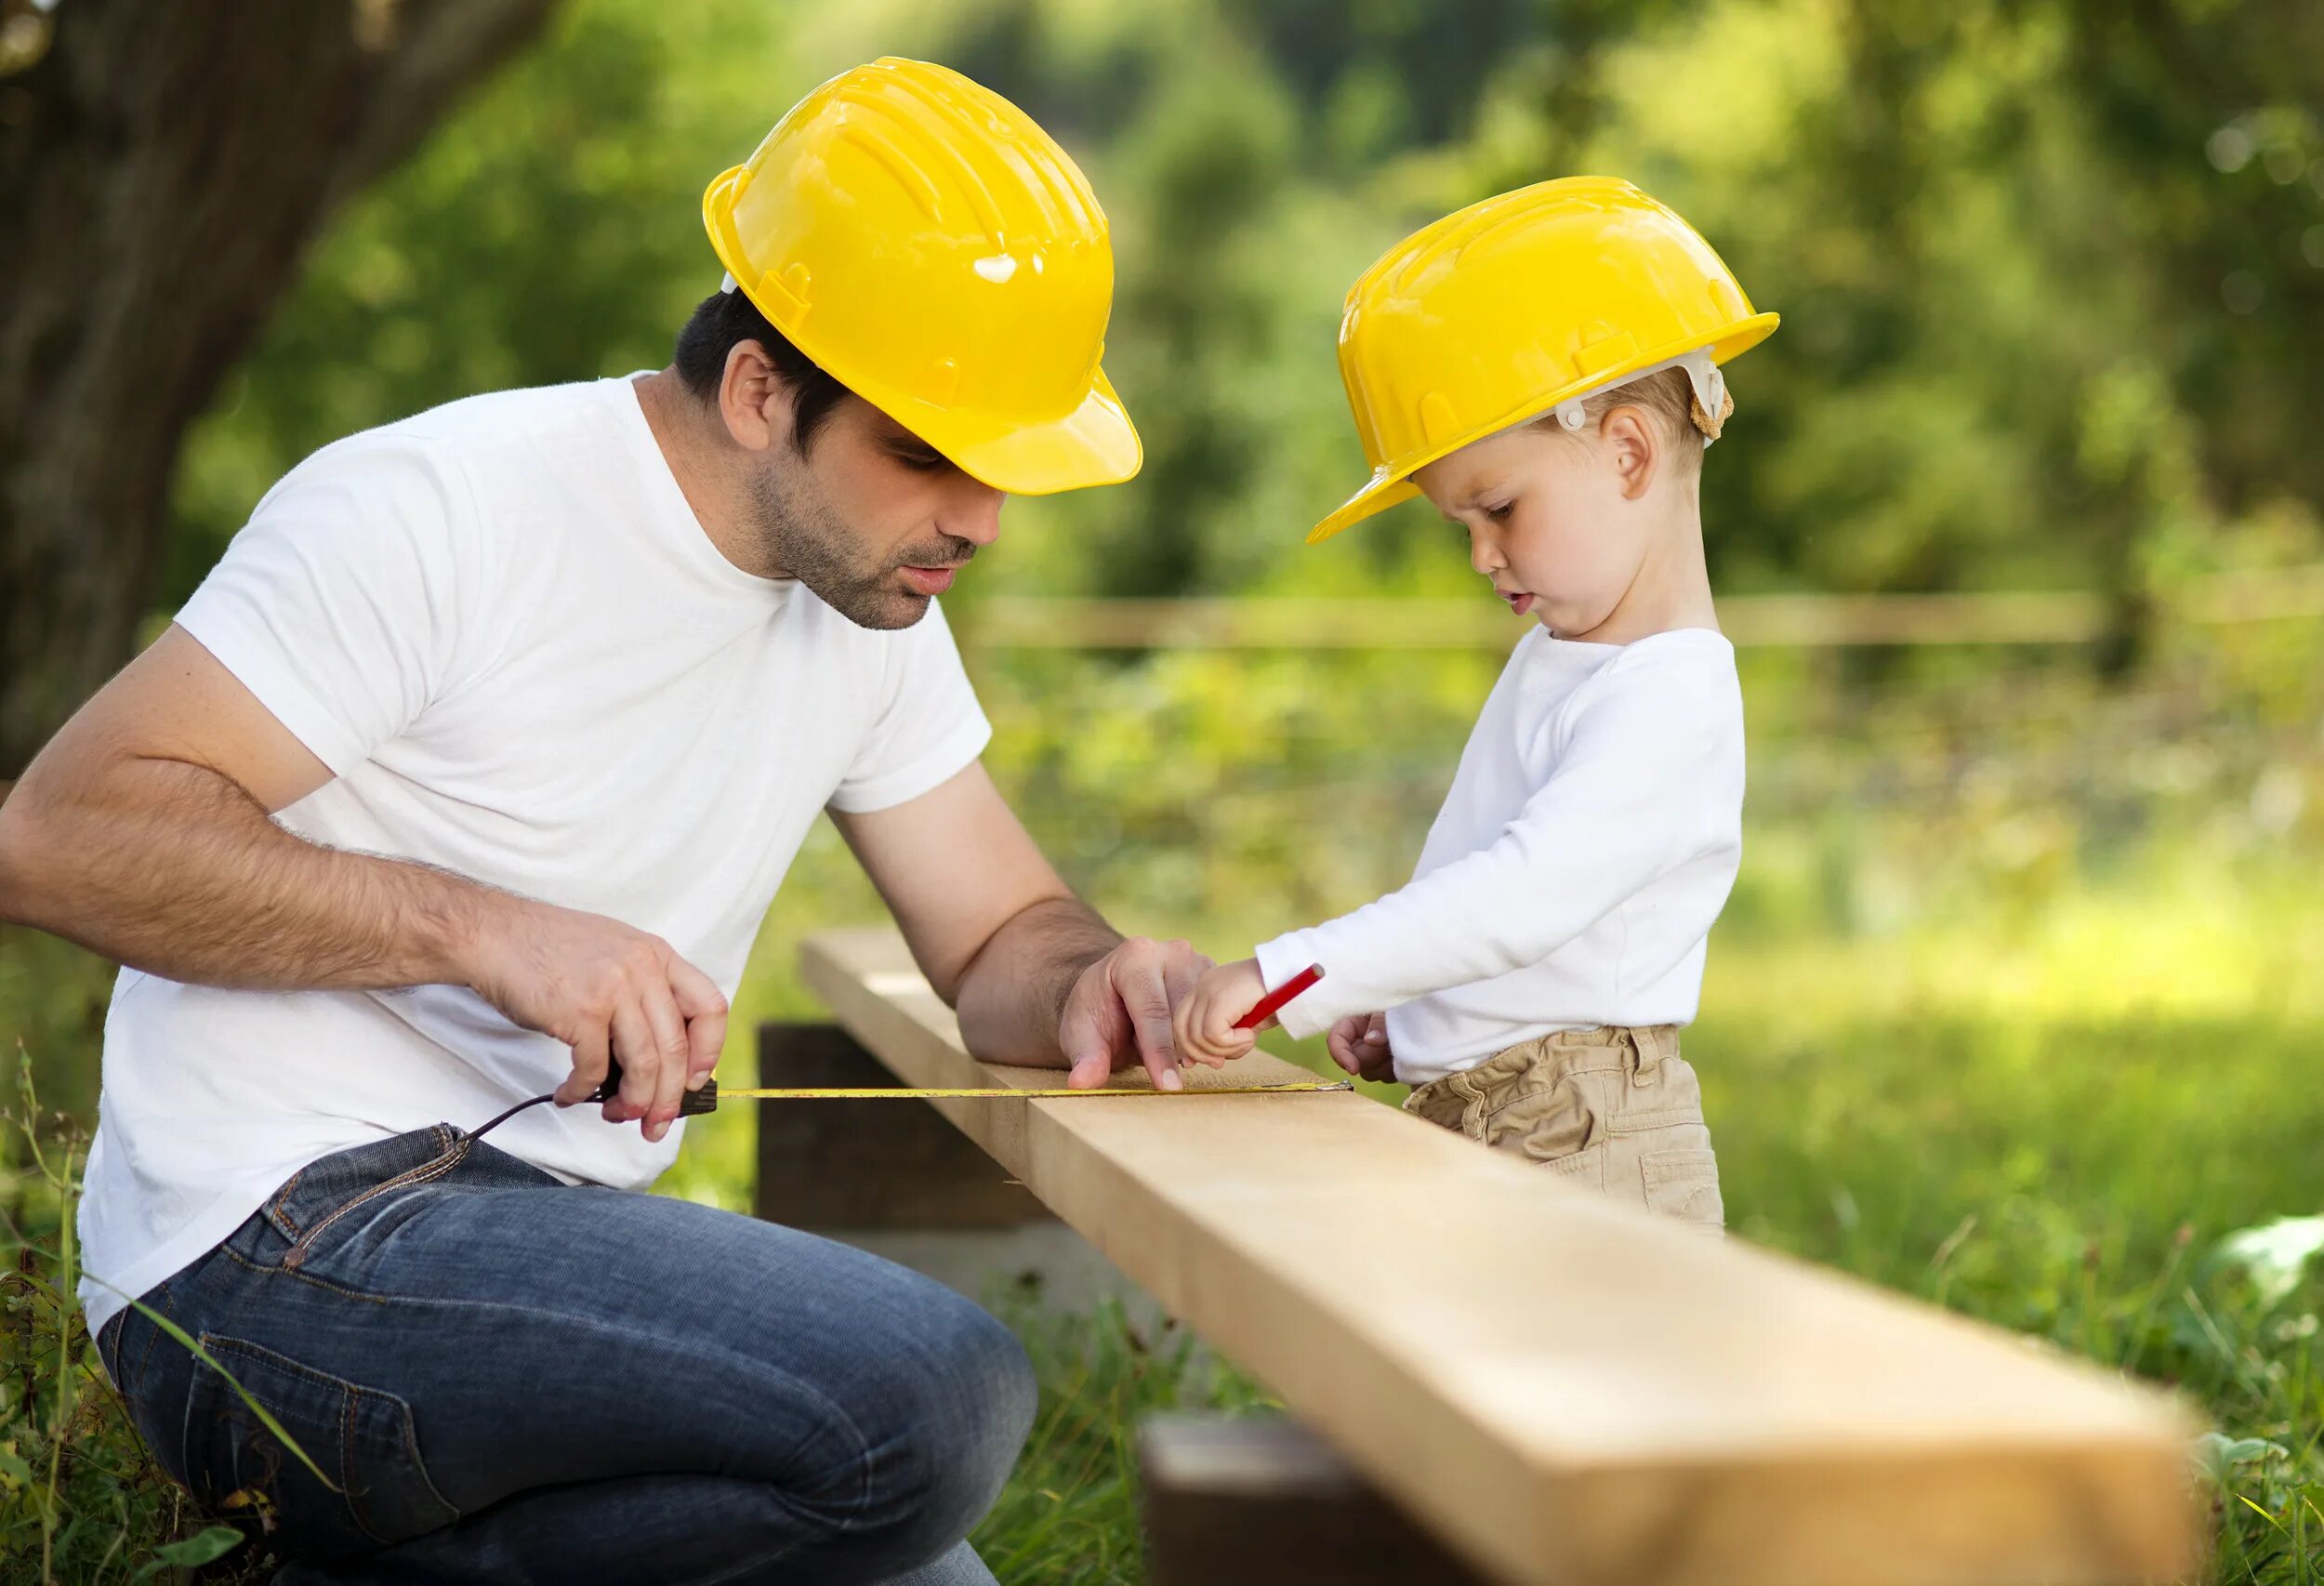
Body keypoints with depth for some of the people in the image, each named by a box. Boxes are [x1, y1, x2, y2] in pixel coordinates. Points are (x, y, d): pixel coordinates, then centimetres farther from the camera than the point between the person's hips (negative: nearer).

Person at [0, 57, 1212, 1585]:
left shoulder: (872, 600, 10)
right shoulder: (436, 512, -13)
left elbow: (1004, 934, 15)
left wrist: (1091, 983, -10)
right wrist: (484, 927, -26)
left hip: (554, 1236, 8)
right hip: (280, 1242, -8)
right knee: (939, 1397, -27)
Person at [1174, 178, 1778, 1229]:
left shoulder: (1670, 704, -16)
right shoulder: (1559, 654, 19)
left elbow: (1524, 897, -27)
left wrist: (1290, 975, -29)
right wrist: (1404, 1011, 14)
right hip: (1463, 1132, 9)